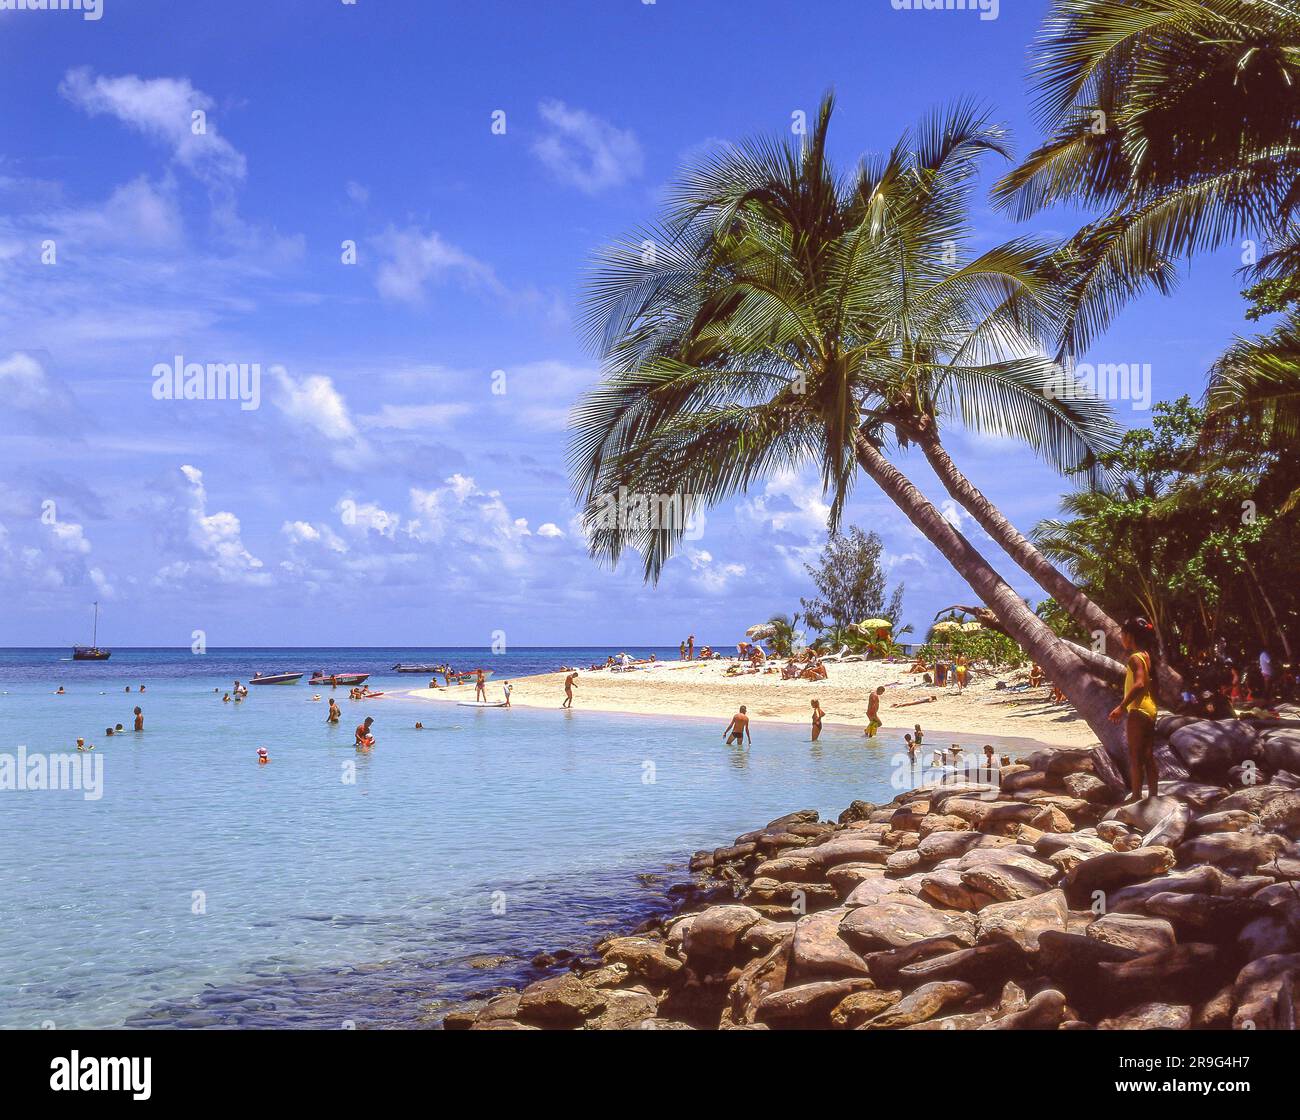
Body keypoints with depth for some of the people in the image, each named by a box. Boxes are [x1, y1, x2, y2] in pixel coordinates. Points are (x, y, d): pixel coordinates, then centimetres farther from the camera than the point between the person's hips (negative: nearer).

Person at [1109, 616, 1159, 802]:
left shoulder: (1134, 658, -15)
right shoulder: (1146, 656, 13)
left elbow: (1139, 684, -28)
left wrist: (1121, 706, -31)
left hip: (1138, 710, -9)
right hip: (1150, 709, 9)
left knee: (1135, 756, -5)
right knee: (1148, 756, 12)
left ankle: (1136, 796, -4)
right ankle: (1154, 795, 14)